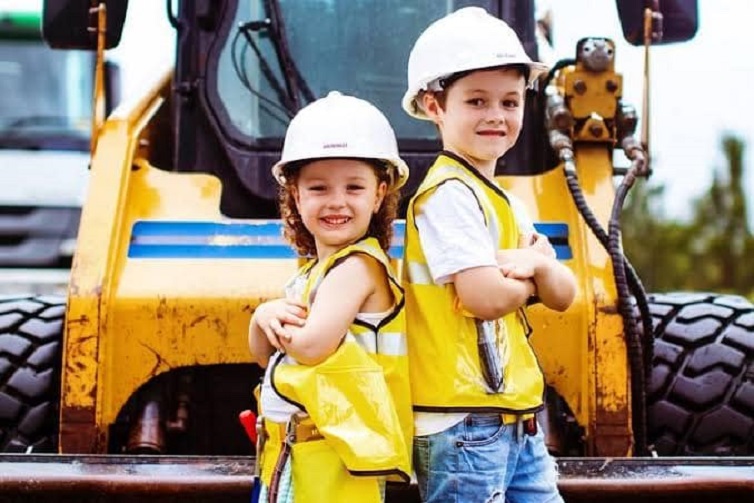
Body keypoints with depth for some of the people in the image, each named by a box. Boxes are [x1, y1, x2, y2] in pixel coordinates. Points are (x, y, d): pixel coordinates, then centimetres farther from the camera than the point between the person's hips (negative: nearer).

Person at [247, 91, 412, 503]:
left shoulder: (358, 265, -15)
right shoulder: (313, 272, 13)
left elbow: (312, 345, -27)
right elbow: (266, 356, 18)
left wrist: (279, 323, -5)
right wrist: (264, 318, -4)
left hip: (335, 461, -10)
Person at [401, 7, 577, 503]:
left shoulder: (507, 202, 16)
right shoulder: (448, 195, -13)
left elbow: (563, 295, 13)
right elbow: (487, 296, -23)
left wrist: (537, 264, -10)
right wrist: (533, 273, -2)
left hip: (518, 418, 9)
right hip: (465, 423, -9)